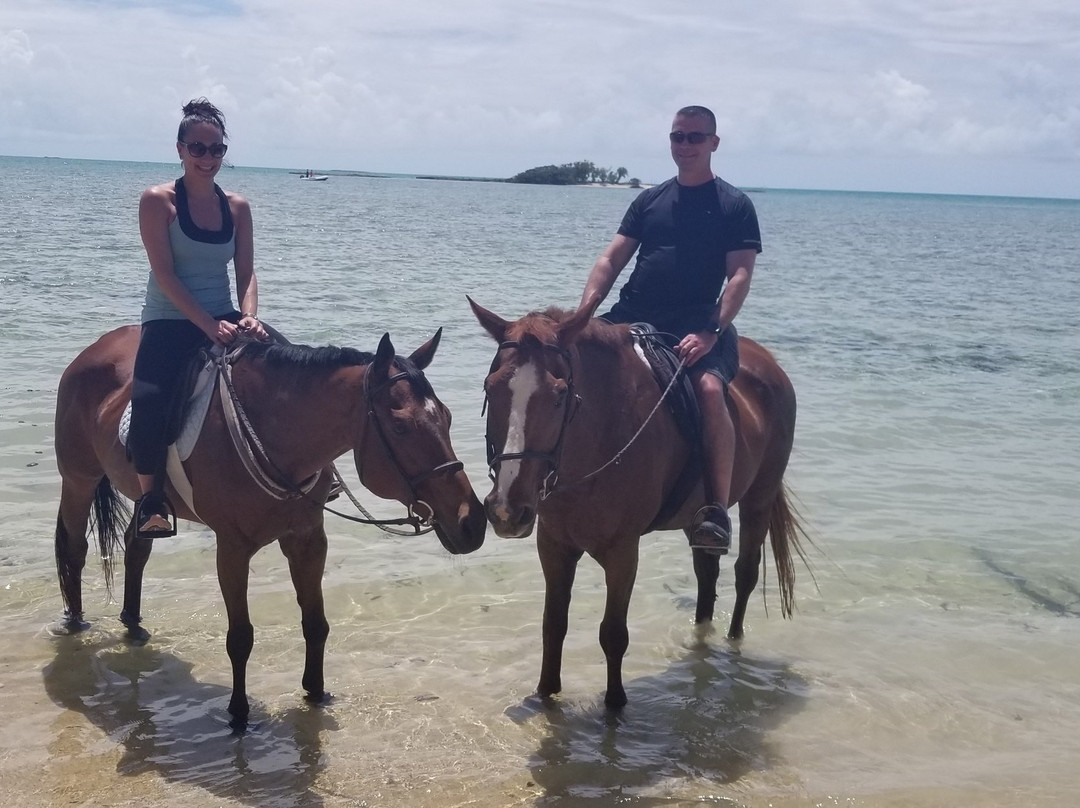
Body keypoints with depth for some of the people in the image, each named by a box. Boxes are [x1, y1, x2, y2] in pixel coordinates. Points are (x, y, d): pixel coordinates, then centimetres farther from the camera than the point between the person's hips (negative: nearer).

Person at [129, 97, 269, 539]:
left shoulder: (237, 207, 9)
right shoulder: (158, 200, -5)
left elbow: (246, 273, 5)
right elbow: (165, 274, -13)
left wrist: (248, 317, -16)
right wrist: (209, 325, -22)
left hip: (225, 320, 5)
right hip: (170, 323, -4)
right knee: (150, 402, -31)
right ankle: (150, 498, -11)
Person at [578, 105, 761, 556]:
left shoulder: (735, 206, 6)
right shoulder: (649, 201, 17)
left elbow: (740, 275, -4)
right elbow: (612, 259, 12)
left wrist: (711, 332, -19)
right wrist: (584, 313, -4)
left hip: (695, 326, -4)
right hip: (630, 319, 5)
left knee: (710, 388, -33)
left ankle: (715, 511, -30)